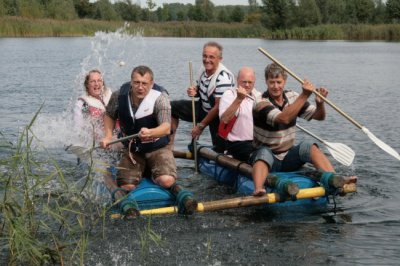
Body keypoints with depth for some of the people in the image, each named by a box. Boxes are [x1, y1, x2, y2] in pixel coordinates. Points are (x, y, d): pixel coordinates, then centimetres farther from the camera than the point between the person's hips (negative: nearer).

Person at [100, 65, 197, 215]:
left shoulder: (159, 98, -21)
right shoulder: (119, 96, -10)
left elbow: (166, 128, -34)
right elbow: (109, 115, 11)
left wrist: (150, 133, -54)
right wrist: (108, 136, -3)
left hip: (157, 148, -3)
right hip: (132, 150, 3)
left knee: (166, 181, -28)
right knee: (126, 187, -16)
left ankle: (178, 191, 4)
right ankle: (143, 170, 13)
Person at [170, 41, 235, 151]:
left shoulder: (223, 77, -28)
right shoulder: (205, 70, -4)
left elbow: (218, 107, -27)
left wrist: (200, 126, -21)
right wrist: (194, 91, -10)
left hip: (217, 116, -8)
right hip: (204, 108, 8)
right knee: (172, 107, 1)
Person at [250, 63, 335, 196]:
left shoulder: (292, 97, 3)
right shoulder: (261, 104, -16)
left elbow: (319, 116, 5)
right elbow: (283, 119, -34)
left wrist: (320, 103, -17)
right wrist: (304, 95, -36)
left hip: (288, 158, 5)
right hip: (266, 156, -5)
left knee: (308, 147, -23)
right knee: (264, 153, -37)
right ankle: (258, 189, -62)